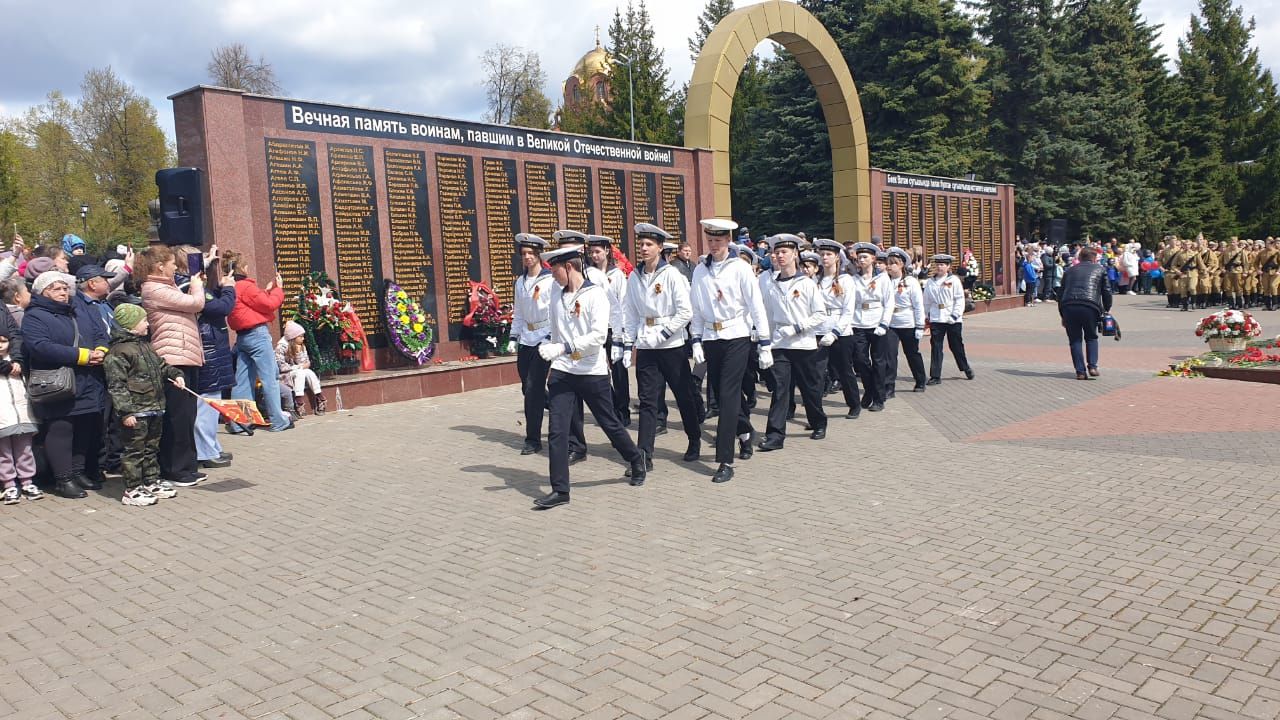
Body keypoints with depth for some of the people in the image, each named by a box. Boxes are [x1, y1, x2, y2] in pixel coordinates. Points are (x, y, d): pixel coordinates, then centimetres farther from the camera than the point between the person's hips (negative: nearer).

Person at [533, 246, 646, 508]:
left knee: (610, 423, 11)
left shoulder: (595, 294, -11)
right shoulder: (556, 292, 7)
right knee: (557, 432, -3)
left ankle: (636, 460, 38)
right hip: (561, 372, 4)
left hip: (592, 371, -4)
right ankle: (559, 490, 4)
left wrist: (562, 348, -27)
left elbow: (599, 336, -21)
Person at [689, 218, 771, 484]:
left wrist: (765, 344, -6)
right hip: (711, 339, 5)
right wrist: (696, 341, 4)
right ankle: (745, 431, 40)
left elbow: (756, 306, -5)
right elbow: (696, 309, 10)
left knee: (728, 395, -10)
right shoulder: (699, 271, 7)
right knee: (722, 394, 11)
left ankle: (726, 461, -6)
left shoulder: (740, 268, -5)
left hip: (737, 337, -4)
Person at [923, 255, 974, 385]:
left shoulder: (954, 280, -3)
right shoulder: (930, 282, 5)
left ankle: (965, 368, 36)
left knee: (956, 345, 11)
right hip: (936, 320, 2)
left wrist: (955, 315, -14)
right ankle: (935, 376, 2)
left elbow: (960, 300, -6)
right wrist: (925, 316, 10)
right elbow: (927, 301, 11)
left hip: (953, 320, -2)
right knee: (935, 347, -2)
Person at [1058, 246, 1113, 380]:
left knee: (1075, 340, 11)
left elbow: (1061, 294, 25)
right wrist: (1107, 310, 26)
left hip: (1068, 307, 2)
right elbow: (1106, 291, 13)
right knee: (1091, 338, 18)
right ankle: (1092, 366, 6)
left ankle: (1080, 371, 4)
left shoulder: (1070, 271, 27)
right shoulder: (1100, 270, 19)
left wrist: (1063, 316, 29)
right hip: (1090, 306, -1)